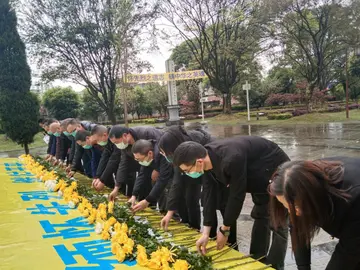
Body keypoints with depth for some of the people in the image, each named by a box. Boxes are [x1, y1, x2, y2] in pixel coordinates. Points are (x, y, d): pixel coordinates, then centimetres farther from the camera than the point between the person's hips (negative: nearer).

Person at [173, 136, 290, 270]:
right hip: (260, 177, 9)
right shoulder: (207, 157, -15)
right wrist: (205, 233, -13)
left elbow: (237, 195, -31)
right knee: (260, 217, 16)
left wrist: (224, 229, -17)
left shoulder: (232, 159, -42)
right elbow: (209, 194, -12)